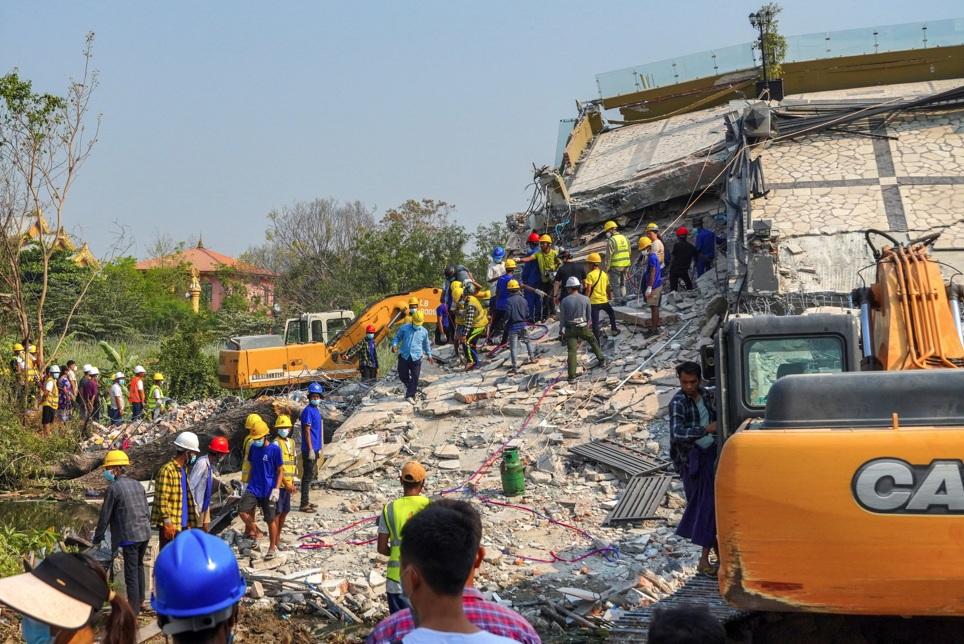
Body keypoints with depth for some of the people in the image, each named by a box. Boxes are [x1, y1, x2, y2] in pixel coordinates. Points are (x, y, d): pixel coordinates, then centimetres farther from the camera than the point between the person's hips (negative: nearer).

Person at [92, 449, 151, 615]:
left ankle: (133, 609, 3)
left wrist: (97, 538, 3)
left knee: (131, 572, -1)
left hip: (129, 536, -7)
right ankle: (140, 599, 35)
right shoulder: (138, 485, 11)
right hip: (145, 533, 7)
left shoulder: (113, 488, -10)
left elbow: (105, 516, -7)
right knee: (139, 566, 23)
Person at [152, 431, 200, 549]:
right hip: (170, 525, -9)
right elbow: (162, 499, -19)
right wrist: (167, 522, -21)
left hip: (182, 524, 9)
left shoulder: (183, 469, 14)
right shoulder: (167, 470, -15)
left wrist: (189, 521, 19)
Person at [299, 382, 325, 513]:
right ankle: (304, 504, -1)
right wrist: (310, 450, -20)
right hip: (309, 449, -9)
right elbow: (307, 431, -18)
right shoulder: (308, 411, -15)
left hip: (315, 449, 9)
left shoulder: (316, 410, 13)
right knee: (308, 476, -5)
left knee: (310, 475, 15)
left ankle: (307, 501, 24)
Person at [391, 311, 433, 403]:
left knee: (415, 378, -5)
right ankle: (410, 387, 35)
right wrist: (394, 345, -9)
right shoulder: (405, 328, 0)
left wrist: (429, 355, 28)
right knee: (402, 376, 7)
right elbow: (397, 337, 10)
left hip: (416, 358, 0)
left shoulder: (424, 332, 6)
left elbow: (426, 344, 21)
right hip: (404, 356, 0)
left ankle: (410, 395, 2)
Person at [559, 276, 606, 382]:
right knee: (593, 341, 27)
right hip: (583, 327, 1)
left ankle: (572, 375, -7)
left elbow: (562, 318, -3)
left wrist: (562, 330, 9)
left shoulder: (564, 301, -9)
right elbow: (589, 315, 6)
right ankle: (601, 360, 41)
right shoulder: (585, 299, -4)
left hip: (570, 329, -1)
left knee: (572, 351, -2)